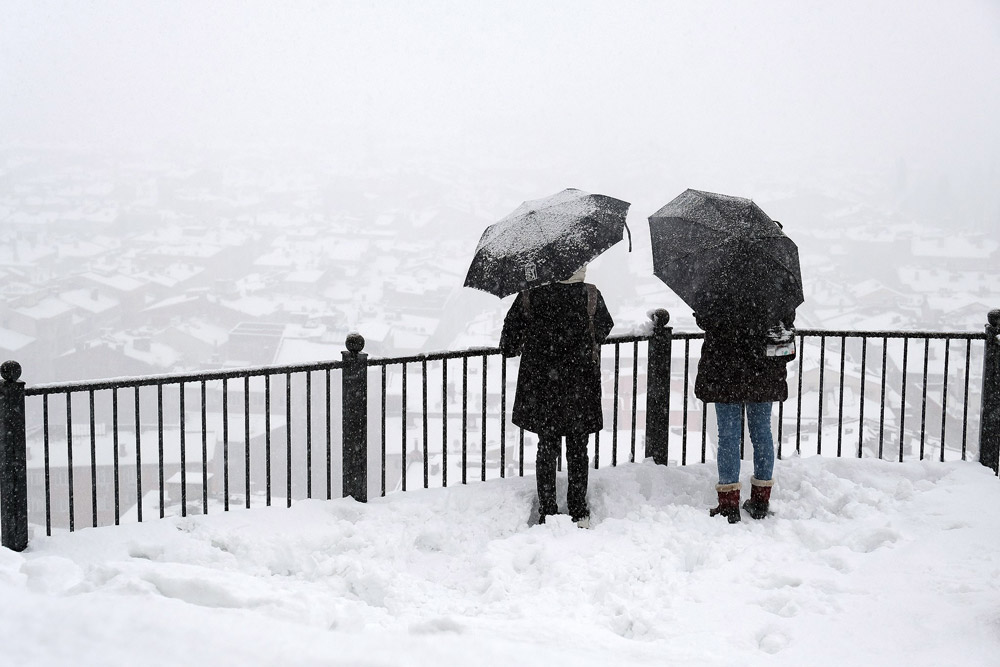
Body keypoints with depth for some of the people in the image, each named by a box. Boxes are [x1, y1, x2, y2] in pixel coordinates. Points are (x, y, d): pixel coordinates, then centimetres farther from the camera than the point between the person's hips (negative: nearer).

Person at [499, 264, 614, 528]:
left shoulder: (529, 296, -9)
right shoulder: (591, 296, -9)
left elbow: (511, 332, -1)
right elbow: (604, 328, 7)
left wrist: (512, 349, 22)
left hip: (541, 385, 1)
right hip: (580, 385, 0)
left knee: (547, 446, 13)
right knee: (578, 448, 13)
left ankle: (547, 512, 15)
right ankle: (578, 512, 19)